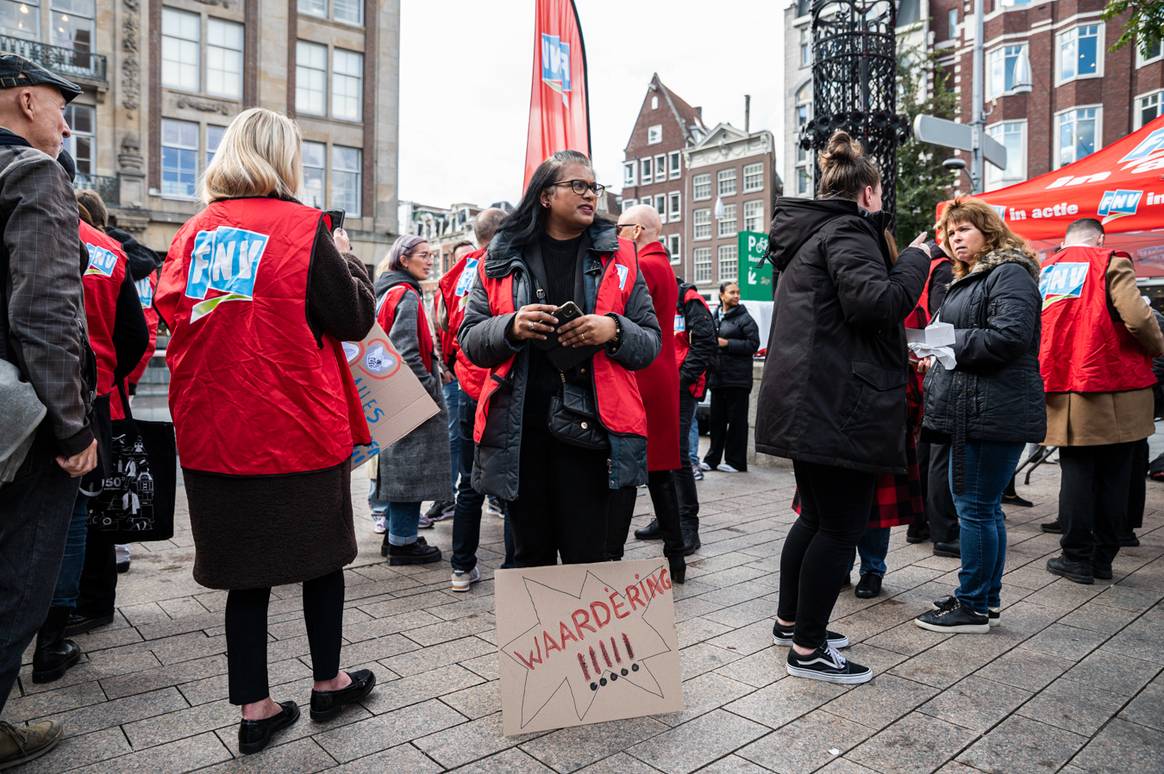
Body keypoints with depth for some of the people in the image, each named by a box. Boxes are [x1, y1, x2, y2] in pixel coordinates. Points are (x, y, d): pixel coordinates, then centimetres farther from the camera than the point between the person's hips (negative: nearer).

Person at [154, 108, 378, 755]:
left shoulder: (194, 232, 6)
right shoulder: (303, 227, -9)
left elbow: (171, 309, 16)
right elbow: (357, 317, -6)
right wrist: (347, 257, 9)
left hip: (214, 431, 4)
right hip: (301, 430, -4)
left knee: (245, 567, 13)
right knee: (322, 554, 15)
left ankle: (255, 707, 21)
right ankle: (328, 682, 30)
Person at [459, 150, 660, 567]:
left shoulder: (617, 255, 9)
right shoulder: (503, 256, 9)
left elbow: (651, 342, 8)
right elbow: (470, 339, 7)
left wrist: (614, 330, -13)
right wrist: (511, 328, -13)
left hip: (588, 428, -1)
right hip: (519, 431, 1)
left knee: (587, 559, 0)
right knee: (530, 557, 11)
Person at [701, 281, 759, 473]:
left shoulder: (744, 318, -4)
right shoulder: (714, 317, 14)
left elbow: (753, 344, -11)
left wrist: (727, 343, -13)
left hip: (737, 378, -6)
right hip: (718, 376, 6)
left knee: (737, 419, 0)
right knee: (716, 419, 10)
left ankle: (736, 461, 8)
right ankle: (712, 459, 19)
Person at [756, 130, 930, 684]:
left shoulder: (806, 233, 19)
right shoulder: (847, 232, -10)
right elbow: (876, 302, -25)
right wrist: (914, 260, -9)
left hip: (804, 403, 10)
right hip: (840, 404, -10)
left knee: (816, 515, 19)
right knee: (841, 524, -1)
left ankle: (790, 621, 31)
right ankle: (808, 649, 7)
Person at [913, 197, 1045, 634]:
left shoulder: (1009, 274, -8)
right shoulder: (968, 280, 23)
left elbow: (1009, 337, -21)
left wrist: (949, 342, -11)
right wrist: (936, 356, 8)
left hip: (994, 412, -10)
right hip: (973, 411, 10)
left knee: (975, 507, -4)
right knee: (985, 507, 14)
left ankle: (973, 607, 7)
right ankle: (986, 600, 25)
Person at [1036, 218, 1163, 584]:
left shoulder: (1045, 270, 9)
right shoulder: (1111, 264, -4)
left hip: (1064, 393, 3)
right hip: (1115, 392, -3)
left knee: (1076, 474, 9)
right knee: (1114, 477, 10)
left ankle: (1077, 558, 11)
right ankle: (1103, 559, 17)